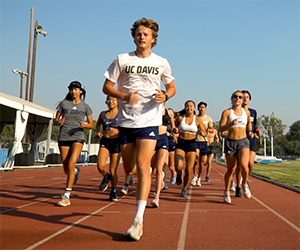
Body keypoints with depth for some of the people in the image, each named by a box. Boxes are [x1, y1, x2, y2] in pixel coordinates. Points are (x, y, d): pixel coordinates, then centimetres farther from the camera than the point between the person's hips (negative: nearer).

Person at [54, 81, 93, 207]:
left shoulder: (85, 107, 6)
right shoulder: (63, 104, 5)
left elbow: (91, 125, 10)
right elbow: (55, 121, 10)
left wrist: (84, 124, -12)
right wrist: (59, 122, -14)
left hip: (77, 138, -2)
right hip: (63, 138, 2)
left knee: (71, 165, -19)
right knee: (66, 170, 6)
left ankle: (66, 197, -14)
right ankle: (76, 170, 44)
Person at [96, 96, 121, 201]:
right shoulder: (103, 114, 10)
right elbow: (98, 124, 28)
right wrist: (97, 132, 9)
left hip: (116, 142, -2)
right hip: (104, 141, 2)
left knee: (113, 170, 1)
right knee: (100, 166, -19)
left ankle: (113, 191, 23)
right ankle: (106, 177, 16)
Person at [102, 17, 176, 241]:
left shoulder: (161, 62, 6)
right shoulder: (122, 60, 5)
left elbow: (172, 87, 17)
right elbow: (107, 87, 5)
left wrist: (165, 96, -7)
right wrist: (124, 96, -14)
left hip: (149, 121, -2)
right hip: (126, 121, 2)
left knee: (143, 166, -17)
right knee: (128, 169, 10)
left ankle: (138, 220, -15)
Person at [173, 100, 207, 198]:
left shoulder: (198, 120, 2)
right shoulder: (180, 118, 2)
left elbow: (204, 133, 6)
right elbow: (174, 129, 14)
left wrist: (202, 132, -17)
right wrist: (175, 130, -9)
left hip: (191, 144, 1)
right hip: (180, 143, 0)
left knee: (189, 170, -2)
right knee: (178, 166, -22)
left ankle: (184, 189, 19)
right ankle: (179, 173, 17)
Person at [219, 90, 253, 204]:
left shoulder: (246, 112, 8)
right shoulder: (227, 112, -2)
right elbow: (221, 128, -9)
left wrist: (250, 131, 14)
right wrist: (231, 124, -24)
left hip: (243, 142, 1)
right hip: (230, 142, -1)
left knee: (244, 165, -22)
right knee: (231, 169, 6)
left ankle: (245, 185, 7)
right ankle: (226, 192, 26)